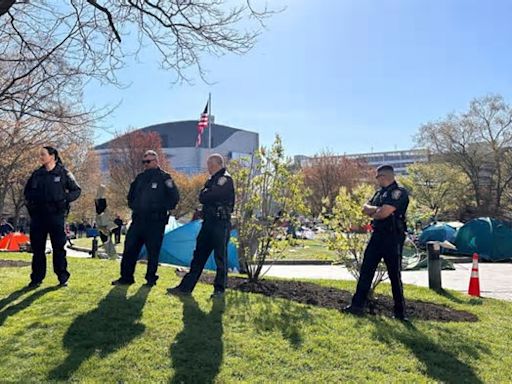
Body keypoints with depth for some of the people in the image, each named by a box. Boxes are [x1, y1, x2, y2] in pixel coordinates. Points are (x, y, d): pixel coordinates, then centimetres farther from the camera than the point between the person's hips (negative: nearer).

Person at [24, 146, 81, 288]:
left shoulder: (63, 173, 0)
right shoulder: (37, 174, 10)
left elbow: (77, 190, 4)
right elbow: (27, 191, 23)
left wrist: (65, 199, -10)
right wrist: (30, 200, 4)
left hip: (56, 215, -4)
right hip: (38, 215, 4)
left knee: (59, 247, -1)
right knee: (37, 248, 7)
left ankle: (63, 277, 8)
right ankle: (37, 278, 16)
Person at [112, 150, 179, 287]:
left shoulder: (164, 178, -2)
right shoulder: (140, 178, 15)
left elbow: (174, 197, -6)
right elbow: (131, 195, 28)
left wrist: (163, 209, -6)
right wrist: (133, 206, 15)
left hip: (155, 222, -5)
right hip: (138, 220, 6)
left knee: (153, 252, 1)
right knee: (129, 249, 5)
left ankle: (151, 278, 13)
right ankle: (126, 277, 15)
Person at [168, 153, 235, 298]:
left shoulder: (225, 179, -11)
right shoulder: (213, 179, 18)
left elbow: (205, 197, -18)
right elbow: (202, 198, 15)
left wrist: (205, 194, 1)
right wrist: (206, 195, -4)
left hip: (221, 223, -9)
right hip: (208, 222, 9)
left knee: (220, 257, 1)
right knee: (199, 255, 9)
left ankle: (219, 289, 13)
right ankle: (186, 287, 13)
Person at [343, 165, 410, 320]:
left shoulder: (399, 192, -13)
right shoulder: (380, 192, 15)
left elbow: (384, 213, -23)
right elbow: (365, 208, 9)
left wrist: (372, 212, -2)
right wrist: (376, 209, -12)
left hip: (393, 238, -8)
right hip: (377, 235, 8)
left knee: (394, 275, 0)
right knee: (366, 271, 8)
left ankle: (400, 312, 13)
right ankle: (357, 305, 15)